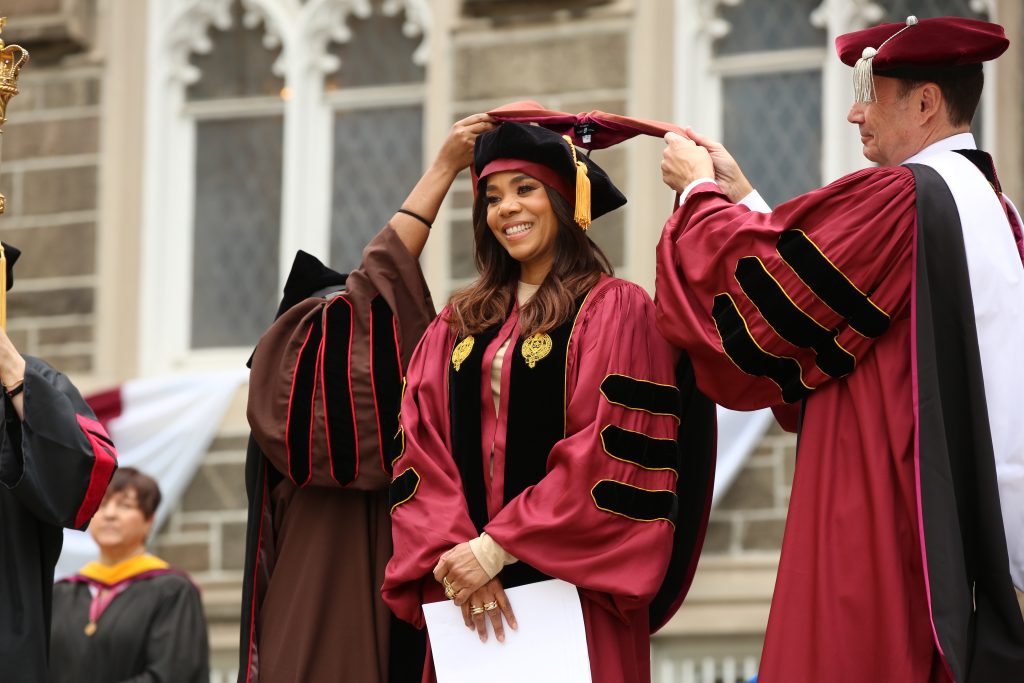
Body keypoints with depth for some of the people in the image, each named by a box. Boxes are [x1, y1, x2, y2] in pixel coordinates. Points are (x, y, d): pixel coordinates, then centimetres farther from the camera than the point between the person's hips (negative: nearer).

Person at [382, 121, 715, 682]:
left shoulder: (614, 311, -1)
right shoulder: (458, 326, 15)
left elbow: (612, 455, -11)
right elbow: (421, 450, 7)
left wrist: (498, 548, -14)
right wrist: (453, 552, -10)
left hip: (569, 583, -4)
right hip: (469, 596, 4)